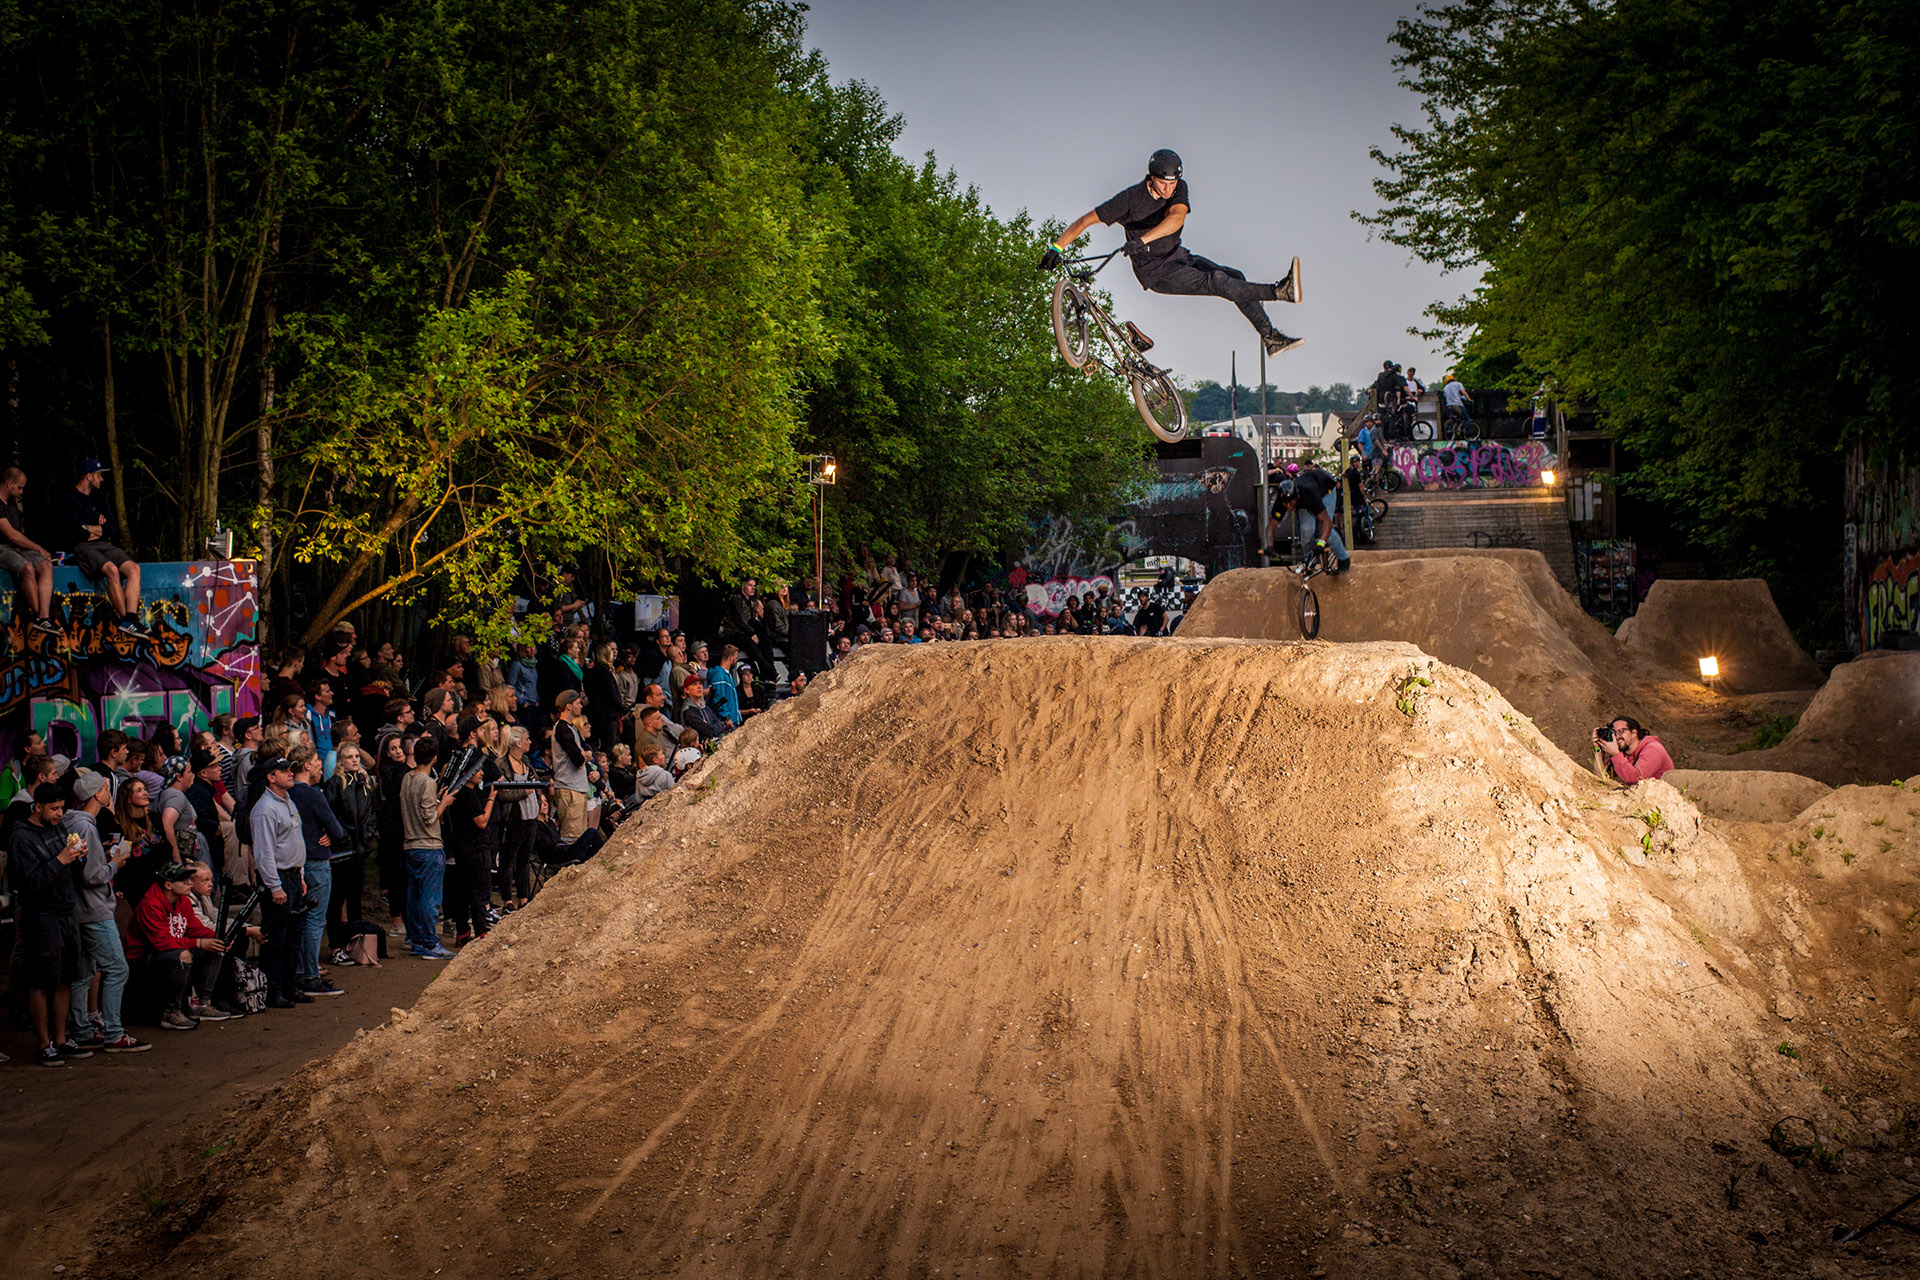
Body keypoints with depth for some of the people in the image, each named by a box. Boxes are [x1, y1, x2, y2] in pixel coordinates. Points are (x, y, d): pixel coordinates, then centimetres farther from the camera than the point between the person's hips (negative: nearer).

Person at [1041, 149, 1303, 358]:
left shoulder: (1179, 189, -9)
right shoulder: (1132, 198, -20)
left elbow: (1177, 218, -30)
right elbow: (1087, 219, -15)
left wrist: (1142, 239, -44)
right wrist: (1056, 248, -23)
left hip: (1178, 257, 6)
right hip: (1155, 272, -6)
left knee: (1235, 277, -5)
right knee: (1216, 281, -22)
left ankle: (1270, 338, 0)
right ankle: (1279, 292, -32)